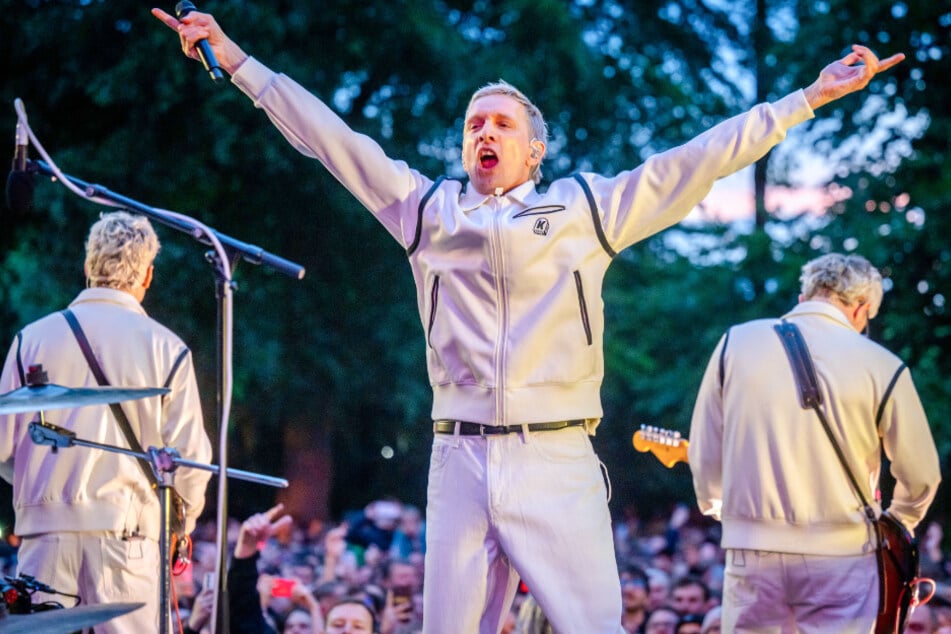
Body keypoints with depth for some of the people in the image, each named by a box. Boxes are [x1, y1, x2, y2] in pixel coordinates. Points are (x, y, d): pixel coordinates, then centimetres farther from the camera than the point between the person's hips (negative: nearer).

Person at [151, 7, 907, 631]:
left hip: (557, 462, -2)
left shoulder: (587, 207, 9)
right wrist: (237, 61, 18)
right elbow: (330, 137, 17)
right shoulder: (428, 209, 14)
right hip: (460, 461, 2)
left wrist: (811, 97, 8)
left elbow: (703, 157, 9)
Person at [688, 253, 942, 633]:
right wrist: (897, 523, 26)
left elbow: (703, 455, 6)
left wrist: (718, 507, 27)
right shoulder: (881, 366, -5)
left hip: (751, 550, 2)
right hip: (840, 557, -2)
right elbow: (920, 475, 4)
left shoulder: (736, 342, 0)